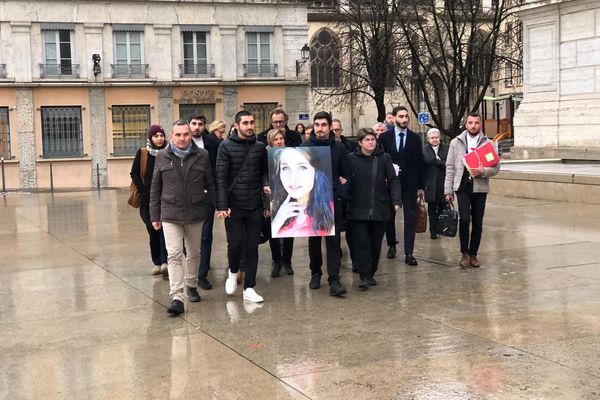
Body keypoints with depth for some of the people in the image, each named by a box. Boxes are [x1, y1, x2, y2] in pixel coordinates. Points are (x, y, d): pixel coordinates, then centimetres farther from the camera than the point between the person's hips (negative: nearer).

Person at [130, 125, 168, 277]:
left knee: (164, 229, -12)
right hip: (148, 199, 1)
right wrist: (143, 189, -4)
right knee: (153, 231, 8)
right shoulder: (142, 153, 0)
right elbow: (134, 173, 5)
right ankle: (157, 263, 17)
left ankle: (165, 262, -18)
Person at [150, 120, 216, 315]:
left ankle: (191, 285, 37)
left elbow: (210, 184, 6)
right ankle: (177, 298, -12)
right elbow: (155, 188, 6)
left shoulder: (202, 156, 0)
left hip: (195, 214, 1)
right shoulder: (162, 157, 1)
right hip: (170, 215, -1)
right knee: (174, 255, -9)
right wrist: (154, 216, 5)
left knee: (194, 253, 15)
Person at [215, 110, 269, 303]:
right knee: (235, 244, -7)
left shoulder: (260, 147, 7)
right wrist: (222, 205, -15)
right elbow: (221, 177, -8)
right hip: (233, 205, -3)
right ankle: (233, 272, 24)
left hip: (255, 206, 3)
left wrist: (265, 184, -5)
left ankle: (249, 288, 12)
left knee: (252, 247, 4)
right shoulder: (226, 146, -4)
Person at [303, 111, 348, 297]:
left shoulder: (339, 148, 1)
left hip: (332, 201, -1)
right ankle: (315, 273, 27)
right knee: (313, 239, 11)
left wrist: (339, 190, -4)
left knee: (333, 240, -4)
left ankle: (334, 280, -6)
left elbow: (345, 174, 6)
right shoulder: (305, 147, 1)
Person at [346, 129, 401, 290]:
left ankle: (371, 273, 23)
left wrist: (396, 201, -7)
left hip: (380, 209, 2)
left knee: (376, 244, 9)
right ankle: (365, 276, 0)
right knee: (361, 243, -4)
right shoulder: (351, 159, 0)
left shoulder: (385, 158, 3)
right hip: (358, 210, -1)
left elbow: (393, 181, 3)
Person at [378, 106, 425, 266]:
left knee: (410, 218, -4)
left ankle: (409, 253, -4)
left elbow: (419, 163, 5)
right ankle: (392, 245, 30)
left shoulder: (415, 138, 4)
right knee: (389, 216, 11)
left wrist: (421, 186, 2)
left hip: (409, 185, 0)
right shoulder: (384, 137, 0)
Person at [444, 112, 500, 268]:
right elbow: (450, 167, 6)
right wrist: (448, 190, 1)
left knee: (478, 223, 5)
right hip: (462, 187, -1)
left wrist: (483, 171, -17)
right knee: (464, 219, -14)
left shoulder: (489, 144, 6)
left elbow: (496, 167, 4)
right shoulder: (456, 142, 7)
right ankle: (464, 253, 1)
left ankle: (473, 254, 18)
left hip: (480, 187, 1)